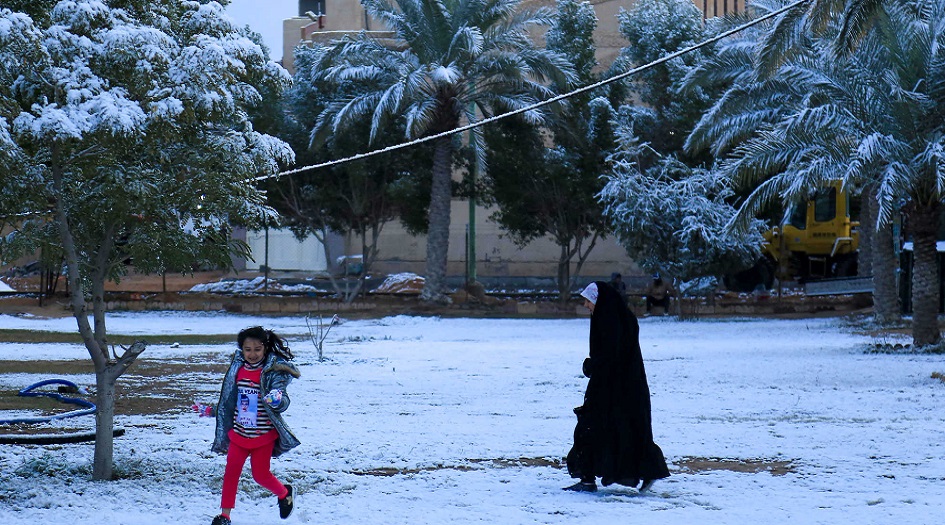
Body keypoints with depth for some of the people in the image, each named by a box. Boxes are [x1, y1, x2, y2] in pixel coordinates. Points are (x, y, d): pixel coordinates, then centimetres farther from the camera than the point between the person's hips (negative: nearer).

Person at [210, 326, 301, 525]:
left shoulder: (273, 371, -13)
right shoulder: (238, 368, 2)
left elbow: (283, 402, -19)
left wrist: (277, 400, -40)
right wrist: (213, 409, 16)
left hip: (264, 434, -4)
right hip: (238, 433, 4)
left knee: (261, 475, 4)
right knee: (231, 472, 3)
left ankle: (284, 493, 34)